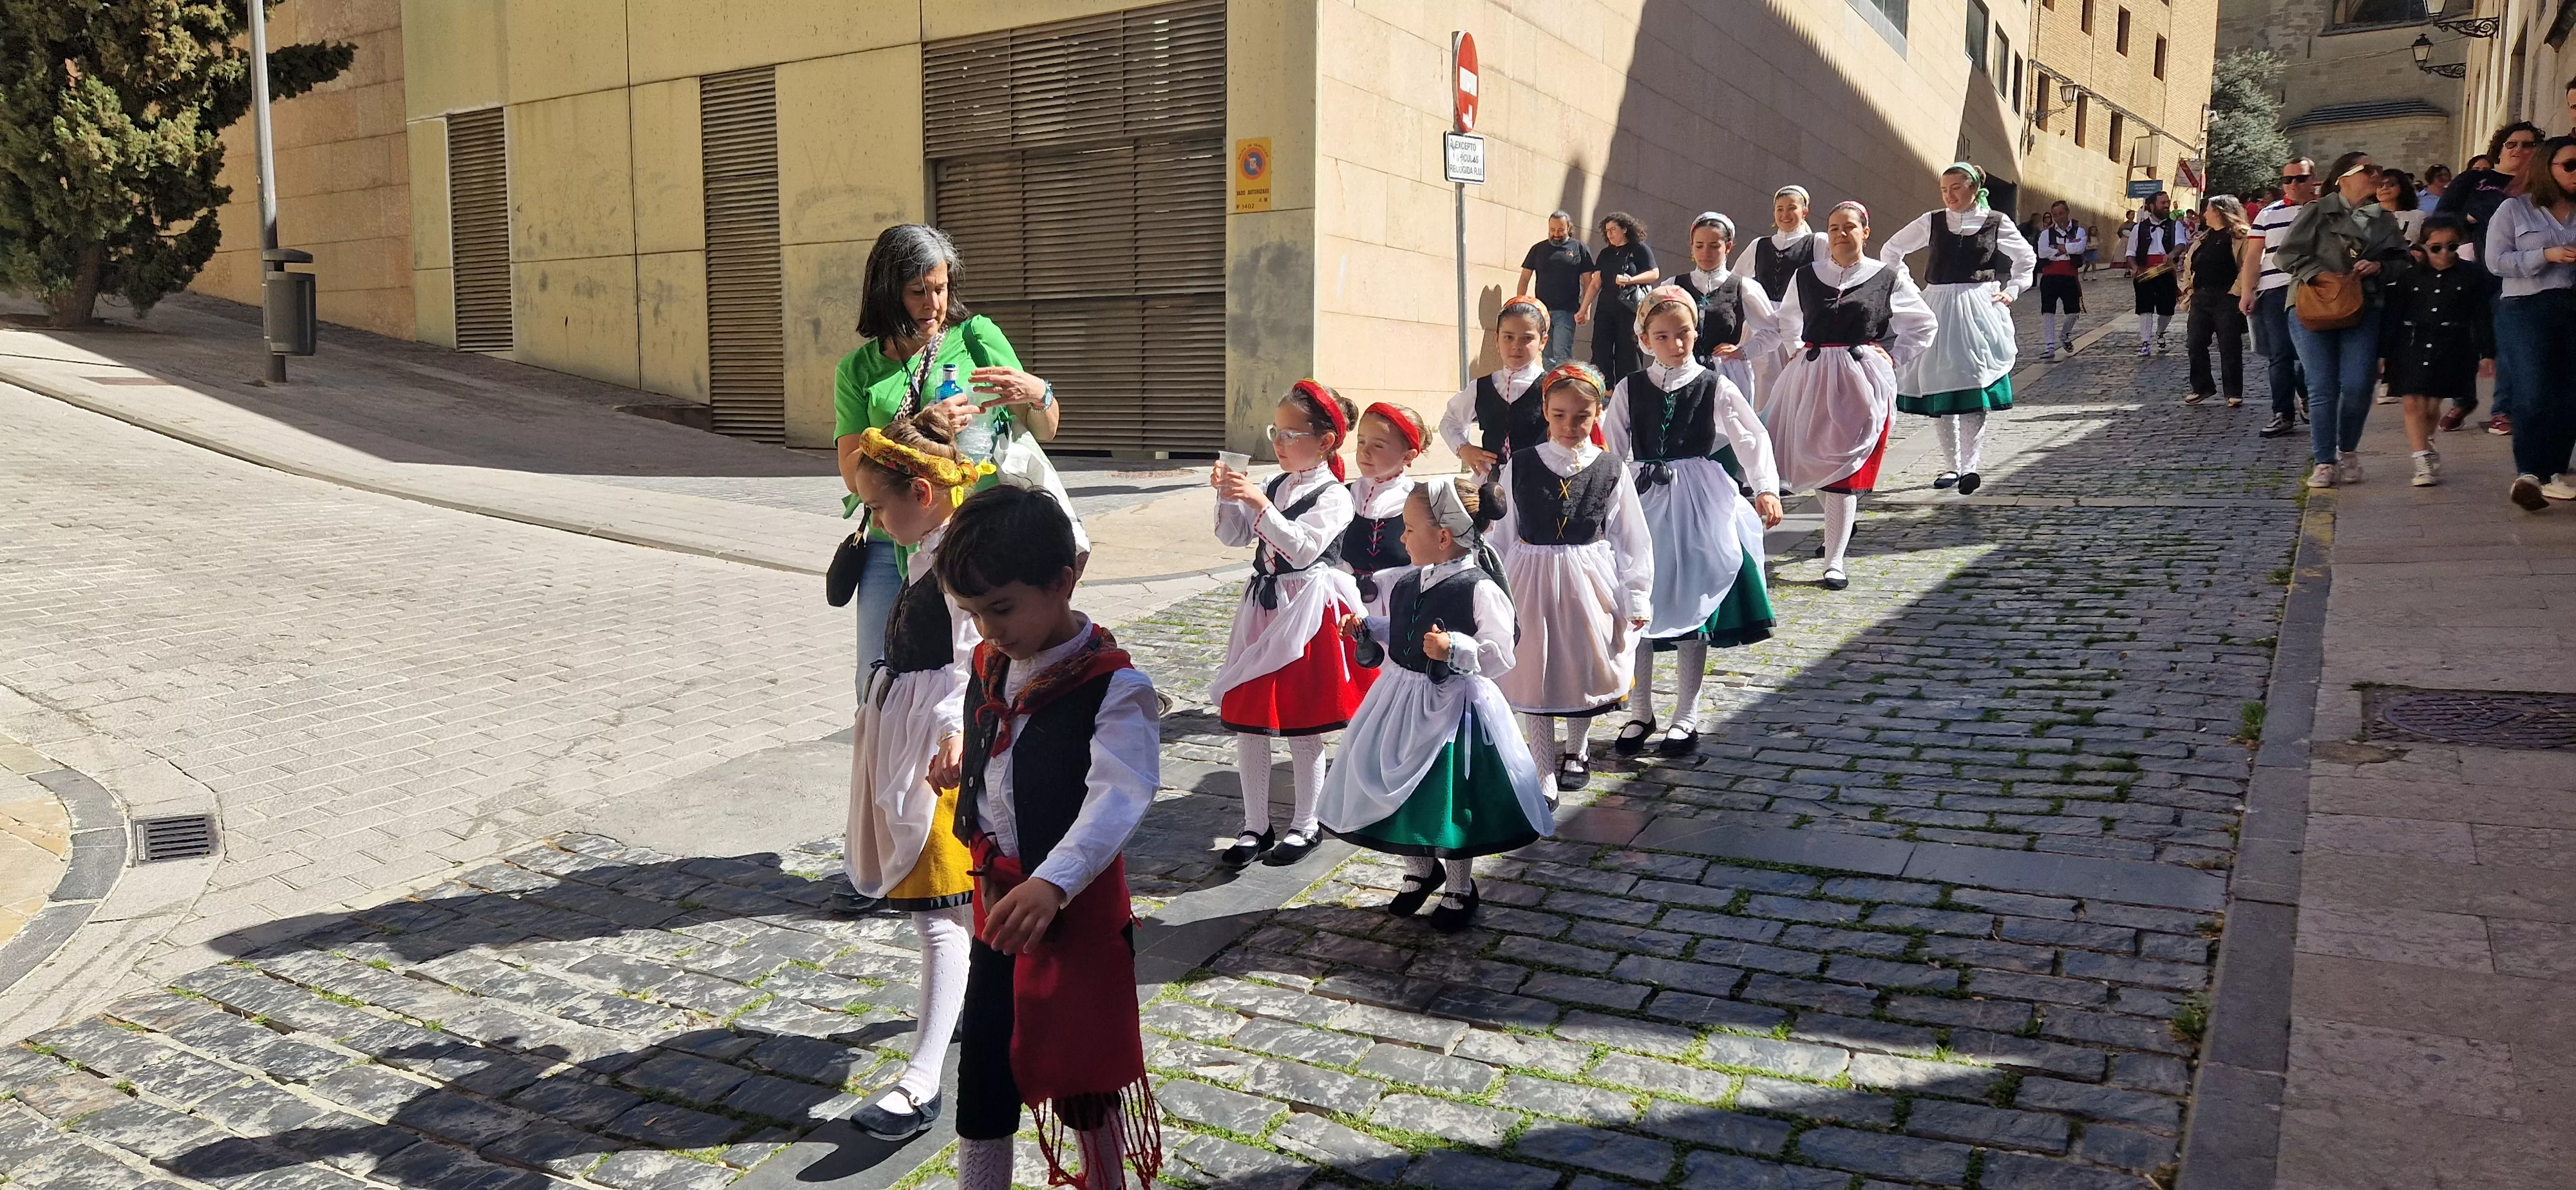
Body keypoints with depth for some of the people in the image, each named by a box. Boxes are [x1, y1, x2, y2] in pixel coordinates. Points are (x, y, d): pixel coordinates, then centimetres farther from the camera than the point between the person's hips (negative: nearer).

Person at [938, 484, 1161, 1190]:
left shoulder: (1112, 687, -20)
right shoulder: (988, 668, 3)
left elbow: (1118, 798, -31)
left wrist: (1052, 883, -42)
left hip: (1075, 908, -6)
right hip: (998, 900, 6)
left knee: (1081, 1072, 8)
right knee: (981, 1063, 14)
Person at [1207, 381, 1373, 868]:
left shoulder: (1332, 496, -11)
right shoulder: (1274, 485, 9)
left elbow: (1302, 549, -23)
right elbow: (1233, 536, 11)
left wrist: (1260, 504, -28)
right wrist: (1229, 496, -5)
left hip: (1306, 614, -6)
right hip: (1263, 609, 7)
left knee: (1302, 727, 5)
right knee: (1245, 721, 7)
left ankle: (1305, 825, 21)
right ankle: (1256, 826, 19)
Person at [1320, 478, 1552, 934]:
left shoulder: (1480, 590, -20)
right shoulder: (1402, 583, 1)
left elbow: (1501, 655, -21)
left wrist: (1455, 649, -33)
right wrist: (1366, 628, 2)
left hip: (1453, 707, -7)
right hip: (1402, 700, 7)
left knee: (1451, 800, 7)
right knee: (1402, 790, 17)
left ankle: (1459, 889, 30)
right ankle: (1420, 870, 42)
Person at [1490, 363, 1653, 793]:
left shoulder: (1610, 470, -2)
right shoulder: (1520, 466, -2)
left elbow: (1631, 539, 1)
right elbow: (1503, 534, 4)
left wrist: (1636, 599, 0)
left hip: (1589, 584, 1)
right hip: (1531, 581, 0)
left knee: (1584, 669, 13)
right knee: (1533, 674, 2)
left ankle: (1576, 751, 38)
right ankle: (1544, 769, 13)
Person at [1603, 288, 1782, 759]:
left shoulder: (1715, 387, -1)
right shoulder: (1630, 389, 4)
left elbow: (1751, 438, -9)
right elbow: (1610, 449, 4)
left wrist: (1765, 488, -23)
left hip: (1699, 506, -2)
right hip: (1644, 503, 2)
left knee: (1692, 610, 3)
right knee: (1636, 611, 4)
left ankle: (1686, 719, 15)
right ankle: (1640, 713, 19)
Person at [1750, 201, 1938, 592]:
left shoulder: (1888, 279, 2)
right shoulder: (1806, 277, 8)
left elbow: (1925, 325, 13)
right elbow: (1785, 321, 26)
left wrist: (1895, 358, 4)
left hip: (1861, 380, -3)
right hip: (1809, 378, 3)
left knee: (1844, 471, -6)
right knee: (1807, 458, 1)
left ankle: (1834, 563, -1)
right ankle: (1839, 521, 31)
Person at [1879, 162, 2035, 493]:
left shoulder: (1996, 223, 5)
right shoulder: (1932, 222, 6)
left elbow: (2027, 258, 19)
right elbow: (1891, 250, 16)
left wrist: (2011, 291, 8)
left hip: (1979, 310, -2)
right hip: (1937, 309, 2)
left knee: (1975, 385, -10)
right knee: (1937, 388, 0)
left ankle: (1969, 464, -10)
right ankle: (1951, 463, 10)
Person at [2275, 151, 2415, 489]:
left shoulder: (2384, 220, 15)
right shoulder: (2317, 212, 1)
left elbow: (2402, 262, 19)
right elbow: (2287, 254, -3)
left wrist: (2380, 267, -3)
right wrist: (2319, 274, -15)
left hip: (2362, 312, 3)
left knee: (2357, 386, -7)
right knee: (2323, 388, -4)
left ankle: (2348, 451, 16)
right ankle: (2325, 463, 5)